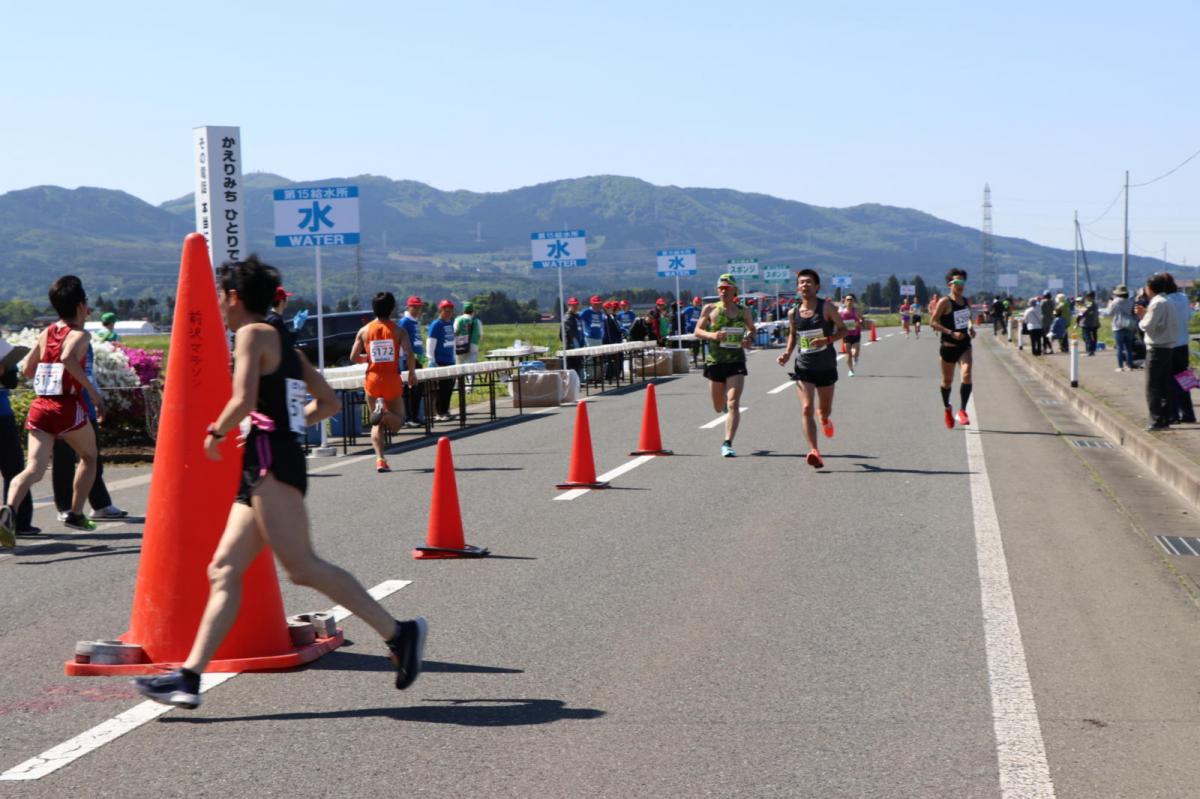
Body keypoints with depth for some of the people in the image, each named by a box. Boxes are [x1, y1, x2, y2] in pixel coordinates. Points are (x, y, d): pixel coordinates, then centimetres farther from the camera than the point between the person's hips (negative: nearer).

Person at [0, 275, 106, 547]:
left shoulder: (45, 334, 14)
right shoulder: (79, 335, -5)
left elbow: (27, 369, 18)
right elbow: (68, 358, -25)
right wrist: (93, 391, -20)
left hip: (39, 408, 4)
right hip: (68, 408, -4)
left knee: (34, 468, -7)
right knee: (89, 457, 24)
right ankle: (76, 514, 25)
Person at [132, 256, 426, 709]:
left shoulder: (253, 334, -5)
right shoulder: (283, 343, 22)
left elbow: (244, 401, -18)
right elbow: (329, 403, 24)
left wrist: (216, 433, -2)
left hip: (270, 461, -10)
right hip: (264, 467, 10)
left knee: (301, 566, -14)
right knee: (224, 571, 4)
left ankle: (398, 633, -13)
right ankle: (189, 677, 0)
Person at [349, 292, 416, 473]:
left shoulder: (364, 331, 2)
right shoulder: (398, 330, -3)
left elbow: (354, 357, -1)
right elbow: (410, 354, -14)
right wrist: (412, 374, 2)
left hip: (372, 380, 2)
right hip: (392, 380, -2)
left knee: (377, 423, 12)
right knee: (397, 422, 9)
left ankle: (380, 459, -7)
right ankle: (385, 412, -27)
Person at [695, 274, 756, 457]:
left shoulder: (742, 312, 5)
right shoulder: (709, 310, 1)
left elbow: (752, 329, 20)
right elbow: (697, 331, 1)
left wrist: (749, 339, -3)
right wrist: (712, 335, -19)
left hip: (736, 362, -1)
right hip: (715, 362, 1)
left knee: (733, 404, -14)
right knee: (719, 407, 13)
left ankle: (727, 444, -14)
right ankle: (725, 401, 51)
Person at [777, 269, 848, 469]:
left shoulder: (826, 308, -9)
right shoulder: (793, 313, 0)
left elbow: (844, 330, -5)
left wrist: (827, 340, -22)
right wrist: (787, 352, 0)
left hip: (826, 367, -1)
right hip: (803, 367, 1)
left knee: (824, 410, 15)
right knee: (807, 409, -16)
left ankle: (824, 419, 54)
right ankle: (814, 452, -20)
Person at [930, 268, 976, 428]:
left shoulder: (966, 302, 7)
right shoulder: (945, 302, -11)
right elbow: (933, 322, -14)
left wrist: (970, 329, 4)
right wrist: (951, 333, -21)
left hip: (965, 346, 4)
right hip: (948, 346, -4)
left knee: (966, 375, -18)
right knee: (947, 380, 10)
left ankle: (962, 411, -16)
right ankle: (947, 409, 35)